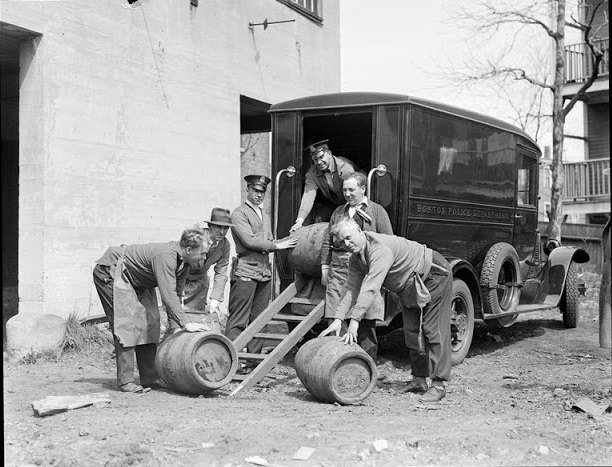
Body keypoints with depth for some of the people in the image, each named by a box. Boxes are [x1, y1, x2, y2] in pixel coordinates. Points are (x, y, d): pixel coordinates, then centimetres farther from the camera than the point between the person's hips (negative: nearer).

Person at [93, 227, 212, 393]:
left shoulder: (184, 262, -5)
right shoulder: (164, 257, -34)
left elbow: (176, 293, 4)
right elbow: (168, 295, -38)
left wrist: (174, 325, 0)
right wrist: (185, 324, -36)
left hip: (136, 281, 10)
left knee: (150, 322, 4)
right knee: (127, 323, -16)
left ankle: (150, 378, 9)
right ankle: (125, 381, -12)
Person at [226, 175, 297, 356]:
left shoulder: (263, 215, 22)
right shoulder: (239, 213, -3)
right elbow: (249, 241, -14)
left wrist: (287, 241, 3)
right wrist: (277, 245, -11)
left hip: (264, 271, 8)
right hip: (245, 271, -8)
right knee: (238, 319, -7)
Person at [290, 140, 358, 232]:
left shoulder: (345, 166, -29)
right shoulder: (312, 172, -12)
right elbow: (308, 196, -21)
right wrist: (300, 220, -35)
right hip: (333, 204, 5)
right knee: (318, 221, -13)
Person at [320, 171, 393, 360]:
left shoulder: (377, 211, 6)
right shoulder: (338, 212, 20)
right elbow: (327, 241, 22)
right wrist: (325, 267, 15)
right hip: (338, 270, 4)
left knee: (366, 320, -2)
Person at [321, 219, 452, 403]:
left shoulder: (380, 248, -35)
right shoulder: (356, 260, -4)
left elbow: (370, 288, -42)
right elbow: (351, 290, -5)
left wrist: (354, 321, -46)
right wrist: (338, 319, -17)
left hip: (434, 275, -9)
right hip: (410, 287, 9)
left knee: (434, 330, -13)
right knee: (412, 331, 8)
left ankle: (438, 385, -13)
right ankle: (419, 379, 17)